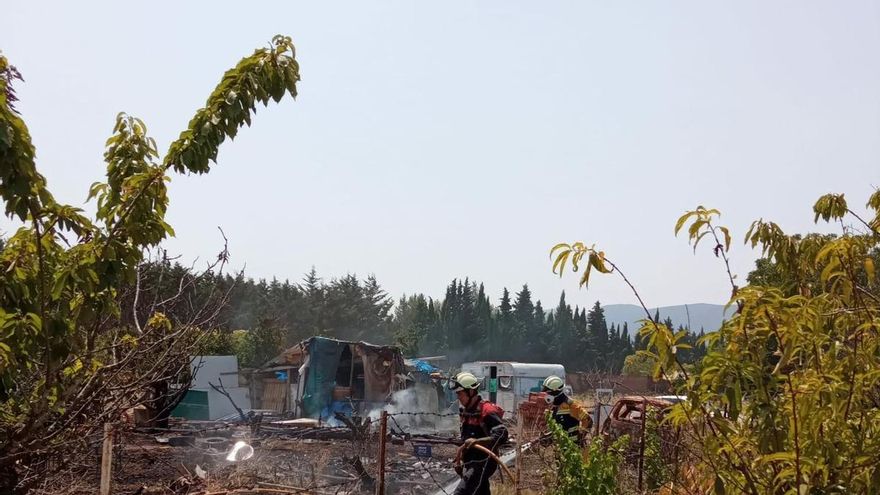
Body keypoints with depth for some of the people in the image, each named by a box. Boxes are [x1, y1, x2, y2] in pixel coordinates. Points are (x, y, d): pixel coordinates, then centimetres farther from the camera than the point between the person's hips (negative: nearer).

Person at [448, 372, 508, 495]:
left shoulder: (486, 411, -17)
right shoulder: (464, 410, 11)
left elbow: (502, 435, -27)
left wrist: (477, 441, -37)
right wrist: (460, 461, 22)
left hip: (483, 463, -9)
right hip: (470, 463, 9)